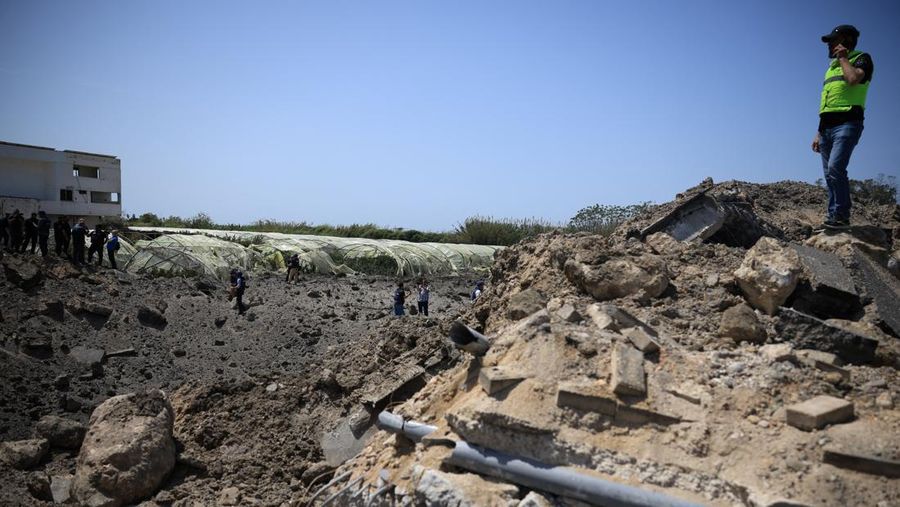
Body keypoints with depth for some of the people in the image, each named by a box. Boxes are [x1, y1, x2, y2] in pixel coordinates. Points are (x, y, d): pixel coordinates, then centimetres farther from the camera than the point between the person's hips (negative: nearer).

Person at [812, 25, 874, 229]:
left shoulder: (862, 58, 4)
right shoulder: (832, 66, 26)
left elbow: (854, 78, -20)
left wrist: (843, 57, -4)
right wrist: (819, 133, 20)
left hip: (847, 124, -8)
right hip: (827, 127, 8)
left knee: (835, 168, -23)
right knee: (830, 174, 4)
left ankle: (841, 216, -20)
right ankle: (833, 215, 5)